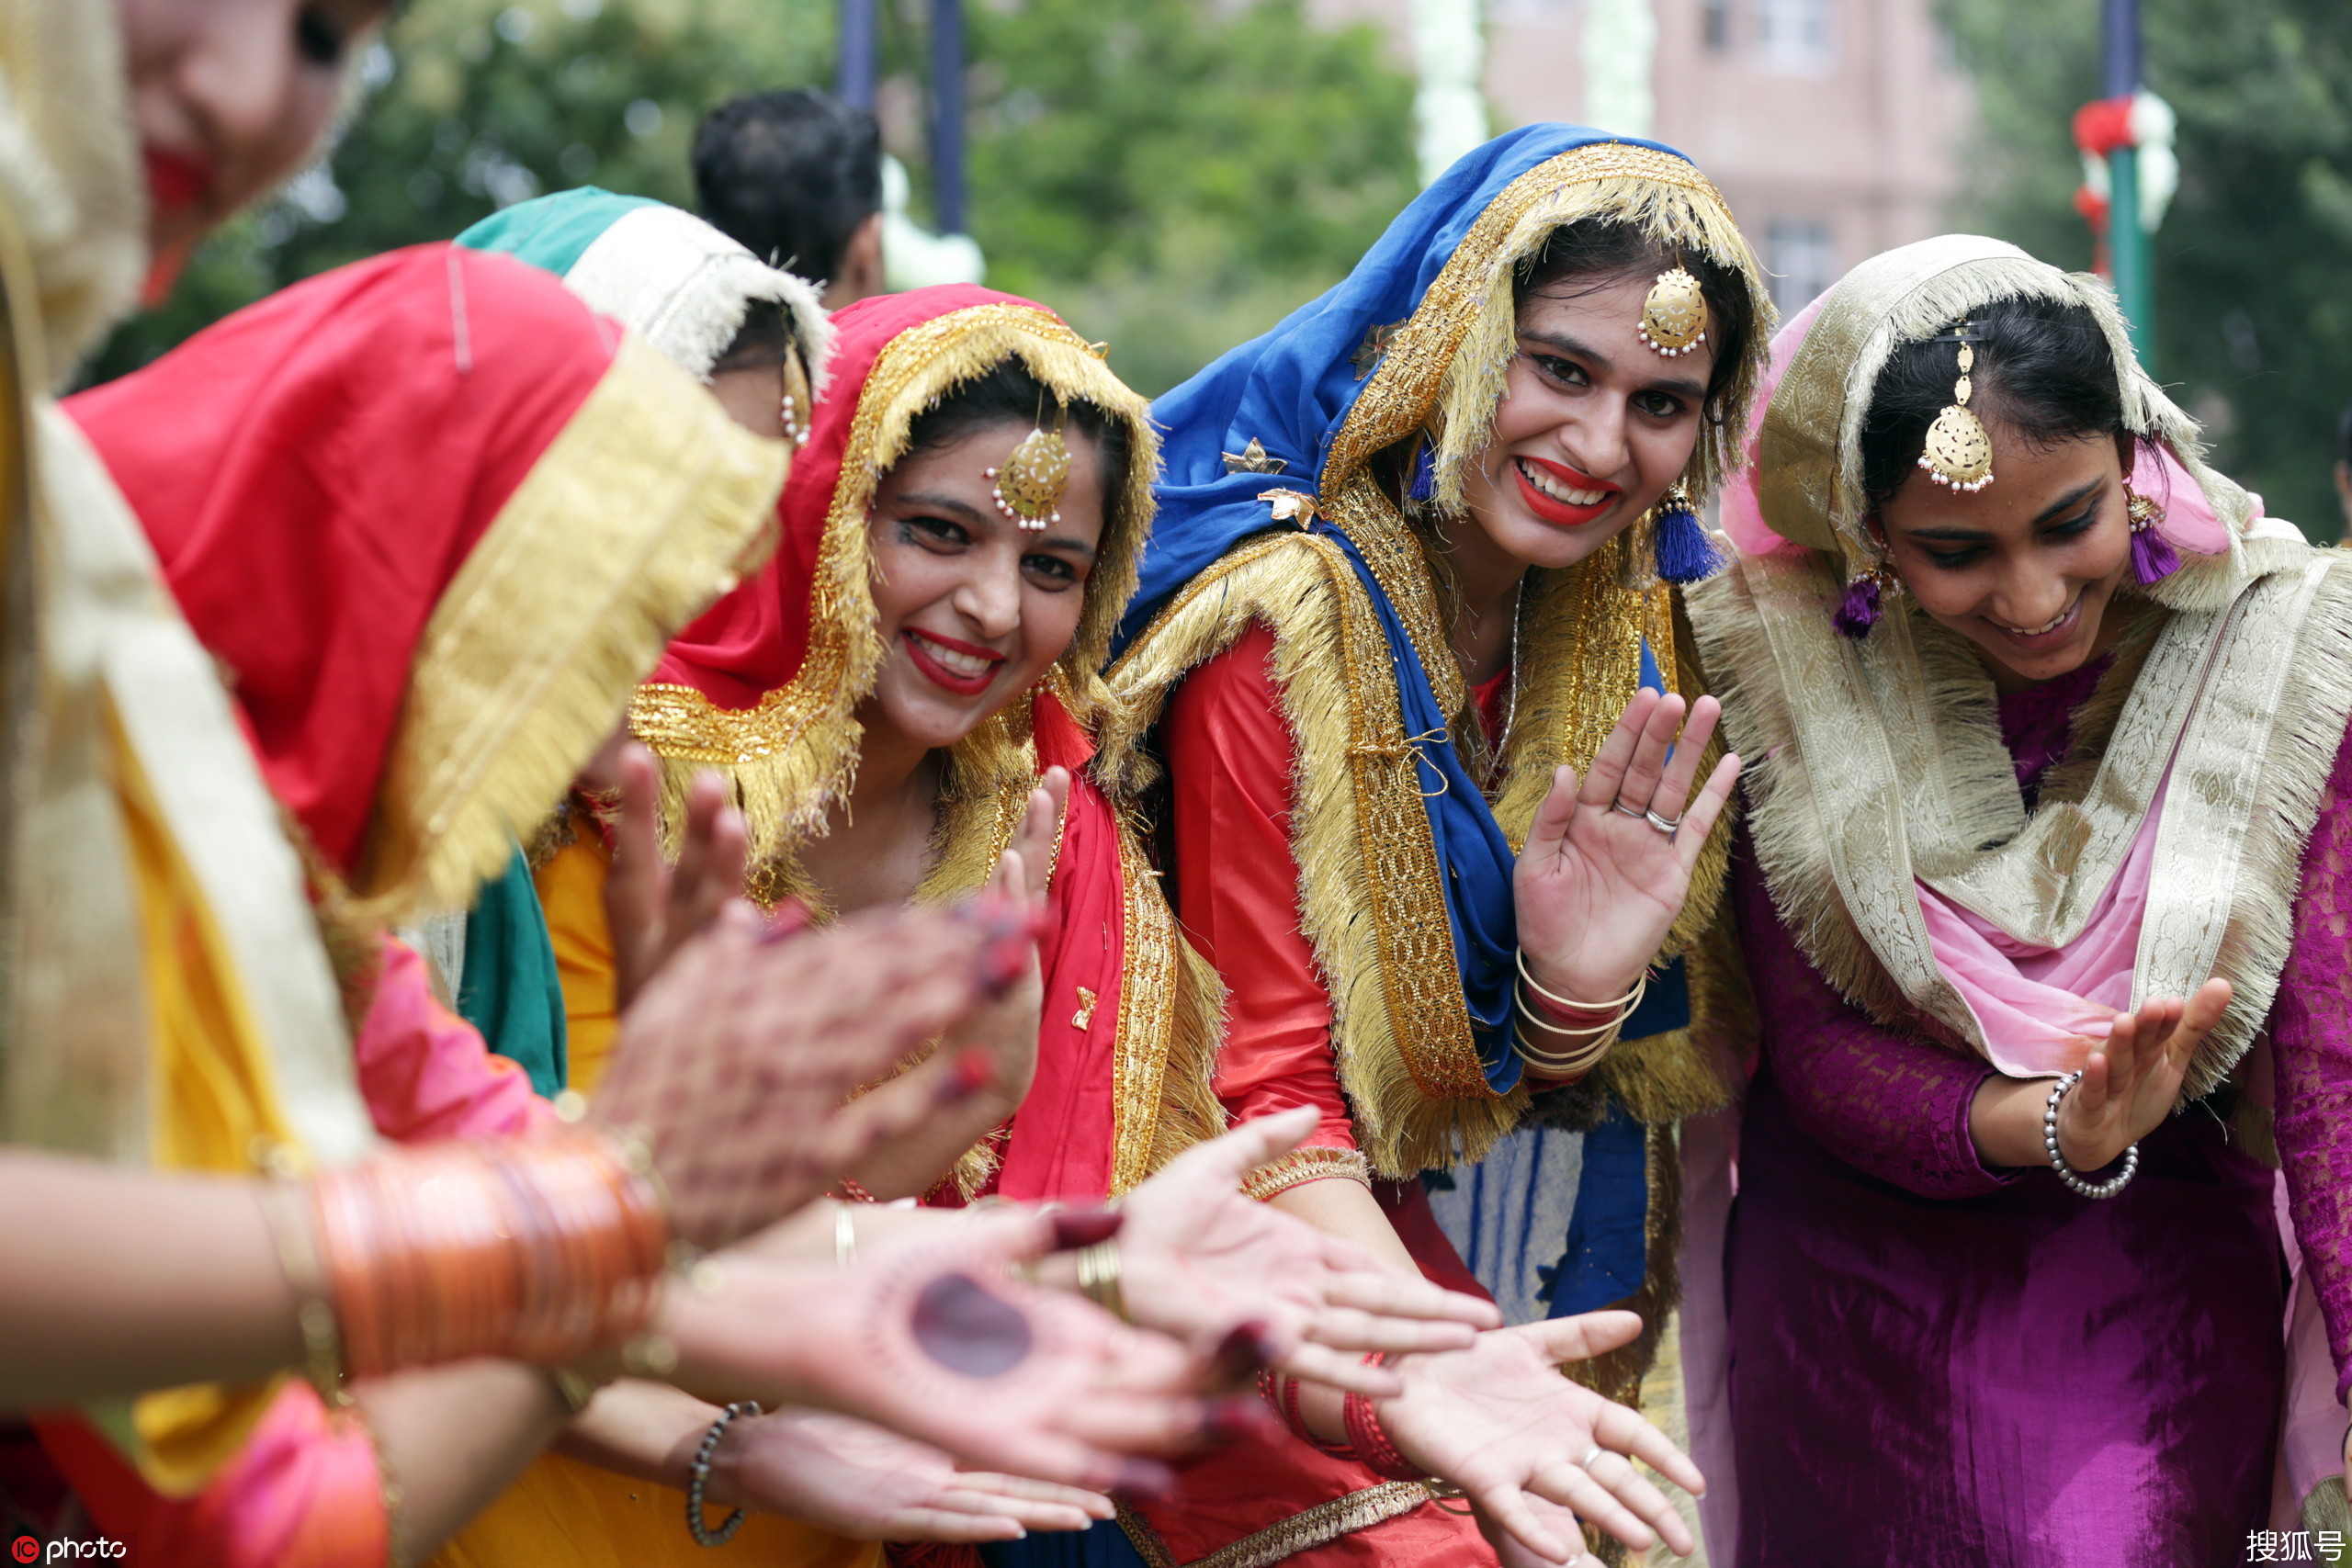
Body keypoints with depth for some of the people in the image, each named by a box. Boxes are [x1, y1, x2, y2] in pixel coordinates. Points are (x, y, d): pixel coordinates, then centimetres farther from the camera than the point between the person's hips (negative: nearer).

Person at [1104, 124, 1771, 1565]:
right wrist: (1430, 1372, -37)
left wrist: (1579, 983, -19)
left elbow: (1512, 1090, 5)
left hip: (1396, 1229, 7)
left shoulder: (1622, 636, 2)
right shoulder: (1284, 620, -19)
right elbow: (1266, 1085, -21)